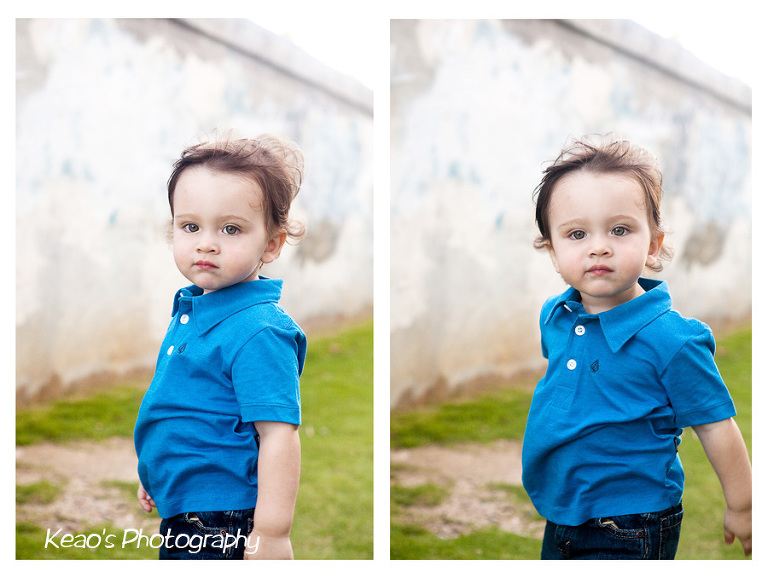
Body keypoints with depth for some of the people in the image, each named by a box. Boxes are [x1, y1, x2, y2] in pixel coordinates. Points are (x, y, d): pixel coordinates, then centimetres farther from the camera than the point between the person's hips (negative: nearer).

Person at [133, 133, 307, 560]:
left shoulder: (259, 332, -22)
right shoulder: (190, 309, 6)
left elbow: (278, 434, -25)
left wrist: (271, 533, -26)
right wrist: (153, 475, 28)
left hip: (222, 532, -9)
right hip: (178, 516, 9)